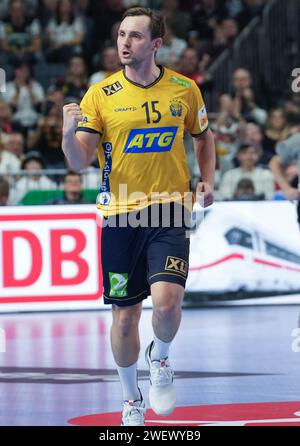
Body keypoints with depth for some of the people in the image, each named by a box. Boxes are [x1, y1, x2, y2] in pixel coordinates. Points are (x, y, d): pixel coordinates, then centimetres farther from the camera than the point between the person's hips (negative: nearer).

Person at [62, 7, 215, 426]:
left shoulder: (184, 89, 2)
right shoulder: (100, 95, -2)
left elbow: (203, 136, 20)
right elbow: (80, 161, -7)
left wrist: (207, 181, 5)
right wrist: (70, 132, -27)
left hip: (170, 210, 0)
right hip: (120, 216, 0)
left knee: (167, 301, -19)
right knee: (124, 316, 6)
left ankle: (160, 360, 14)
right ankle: (132, 400, 28)